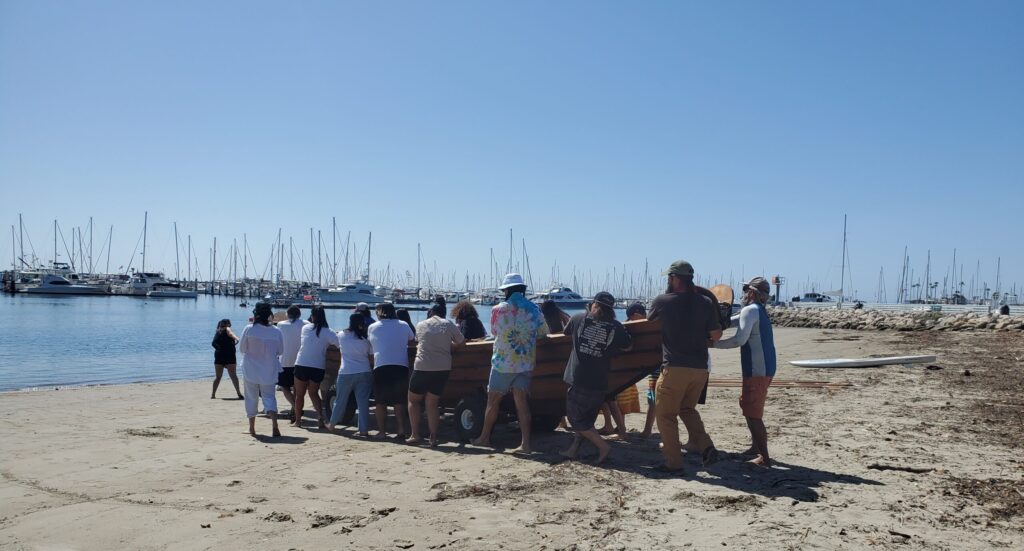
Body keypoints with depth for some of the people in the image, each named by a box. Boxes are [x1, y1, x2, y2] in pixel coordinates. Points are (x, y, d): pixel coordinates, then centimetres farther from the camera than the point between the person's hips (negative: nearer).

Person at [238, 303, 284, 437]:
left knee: (251, 398, 13)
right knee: (269, 397, 7)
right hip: (269, 371, 1)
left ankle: (252, 428, 20)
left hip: (250, 370, -1)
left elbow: (241, 348, -2)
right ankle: (275, 425, -14)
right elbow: (280, 350, 4)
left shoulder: (249, 329, -12)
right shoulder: (276, 331, -7)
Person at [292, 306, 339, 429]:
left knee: (299, 394, 15)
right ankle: (320, 418, -4)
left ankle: (297, 419, 23)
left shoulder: (305, 328, 0)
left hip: (301, 365, 0)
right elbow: (339, 343, -16)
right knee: (314, 393, 13)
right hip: (318, 367, 0)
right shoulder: (328, 332, -6)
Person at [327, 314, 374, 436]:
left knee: (340, 400, 14)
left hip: (346, 373, 1)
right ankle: (364, 429, -2)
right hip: (364, 373, 0)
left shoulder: (342, 335, 0)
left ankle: (332, 424, 30)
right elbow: (371, 354, 5)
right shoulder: (365, 338, -1)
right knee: (363, 401, 0)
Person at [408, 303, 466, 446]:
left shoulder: (420, 325, 4)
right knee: (432, 403, 11)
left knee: (413, 400, 16)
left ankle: (415, 435, 11)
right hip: (443, 369, 1)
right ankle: (433, 437, 6)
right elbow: (461, 343, 11)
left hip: (422, 368, -1)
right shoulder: (449, 325, 3)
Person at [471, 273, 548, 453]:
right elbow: (543, 334, 8)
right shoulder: (534, 309, -1)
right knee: (521, 401, 3)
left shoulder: (498, 310, -8)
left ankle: (485, 437, 24)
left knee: (493, 400, 11)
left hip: (502, 362, -2)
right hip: (525, 363, 3)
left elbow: (494, 332, 7)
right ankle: (525, 443, -3)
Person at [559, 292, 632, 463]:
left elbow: (566, 333, 18)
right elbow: (628, 346, 12)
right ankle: (573, 449, 21)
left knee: (576, 419, 7)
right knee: (586, 418, 18)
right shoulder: (616, 327, -1)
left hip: (579, 380, -3)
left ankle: (603, 446, -1)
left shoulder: (578, 319, 0)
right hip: (600, 384, 3)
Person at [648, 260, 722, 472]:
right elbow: (716, 335, 3)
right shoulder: (706, 303, 1)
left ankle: (674, 462, 8)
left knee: (665, 414, 9)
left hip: (674, 368, -4)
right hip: (700, 368, 5)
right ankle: (706, 447, 7)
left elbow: (649, 320, 15)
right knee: (688, 409, 24)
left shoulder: (662, 301, -5)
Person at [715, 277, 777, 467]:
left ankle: (764, 457, -5)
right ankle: (756, 447, 33)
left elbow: (739, 339, -22)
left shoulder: (750, 310, -13)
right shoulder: (760, 311, 18)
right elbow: (730, 321, 24)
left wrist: (713, 343, -14)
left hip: (757, 370, -10)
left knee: (753, 413, -6)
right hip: (765, 368, 10)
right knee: (747, 405, 23)